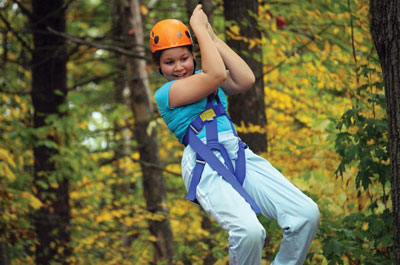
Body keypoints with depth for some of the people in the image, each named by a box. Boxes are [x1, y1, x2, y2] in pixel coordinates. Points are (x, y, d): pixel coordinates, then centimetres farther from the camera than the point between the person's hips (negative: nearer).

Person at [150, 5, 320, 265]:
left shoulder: (203, 78, 27)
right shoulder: (165, 94, 7)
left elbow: (246, 80, 9)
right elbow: (216, 75, -6)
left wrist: (212, 36, 12)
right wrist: (199, 28, 4)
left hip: (239, 154, 7)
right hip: (204, 163, -7)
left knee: (307, 213, -15)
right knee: (248, 230, -34)